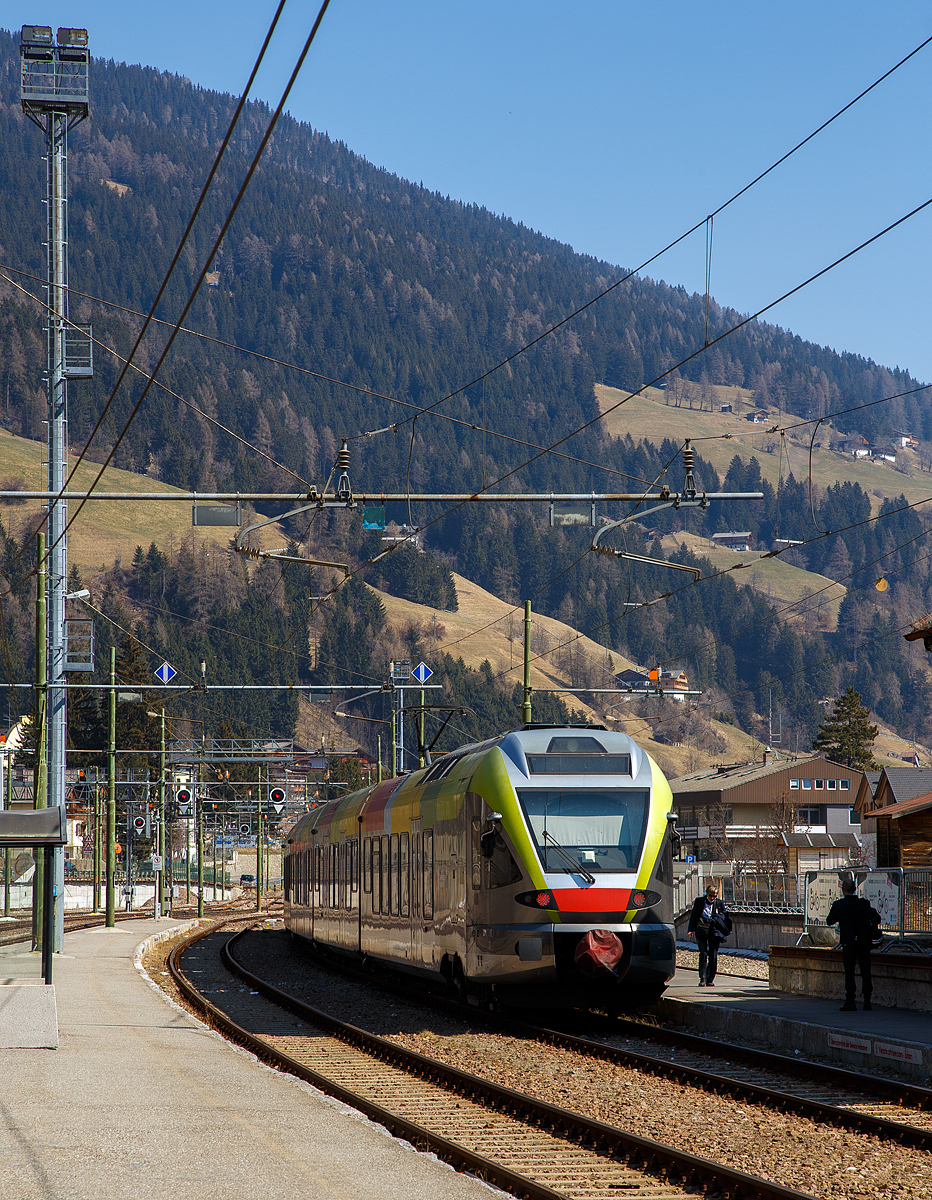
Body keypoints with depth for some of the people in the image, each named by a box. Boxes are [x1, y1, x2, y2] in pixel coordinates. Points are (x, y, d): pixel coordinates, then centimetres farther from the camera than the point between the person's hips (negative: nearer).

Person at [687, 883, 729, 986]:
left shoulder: (719, 903, 10)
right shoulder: (699, 901, 8)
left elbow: (724, 916, 14)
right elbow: (693, 916, 9)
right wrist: (690, 929, 0)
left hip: (714, 932, 1)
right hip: (701, 931, -1)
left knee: (713, 956, 0)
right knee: (703, 954, -11)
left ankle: (710, 980, 8)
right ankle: (702, 979, -8)